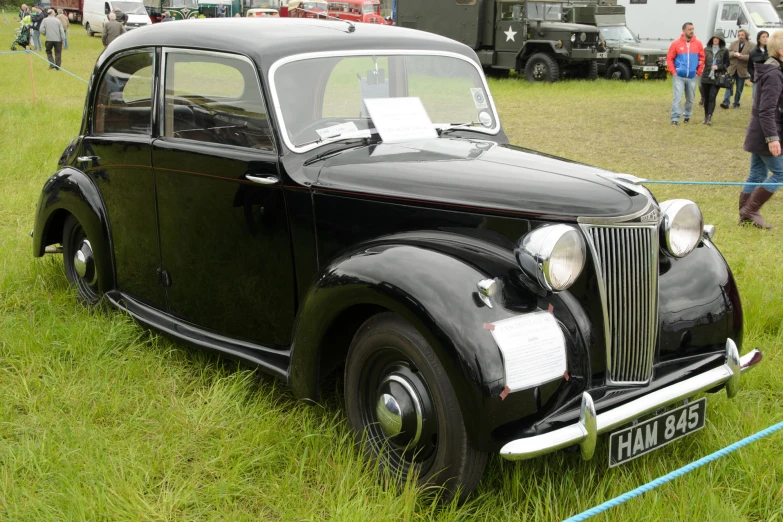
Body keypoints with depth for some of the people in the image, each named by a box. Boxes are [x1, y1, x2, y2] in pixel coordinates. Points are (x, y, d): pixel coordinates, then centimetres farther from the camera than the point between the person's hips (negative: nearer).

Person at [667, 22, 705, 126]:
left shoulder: (698, 44, 3)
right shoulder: (676, 44, -2)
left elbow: (702, 59, 10)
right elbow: (669, 59, 1)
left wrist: (698, 72, 5)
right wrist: (673, 72, -6)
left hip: (692, 77, 3)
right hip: (679, 76, -3)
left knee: (690, 99, 10)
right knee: (677, 98, -9)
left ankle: (687, 116, 26)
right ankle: (675, 118, -8)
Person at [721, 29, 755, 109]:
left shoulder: (751, 45, -1)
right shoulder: (733, 44, 10)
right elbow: (728, 53, 2)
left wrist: (743, 56, -23)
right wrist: (734, 54, -18)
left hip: (742, 70, -1)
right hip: (732, 69, 1)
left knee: (739, 89, 7)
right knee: (729, 86, -7)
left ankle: (736, 104, 15)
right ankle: (726, 102, -11)